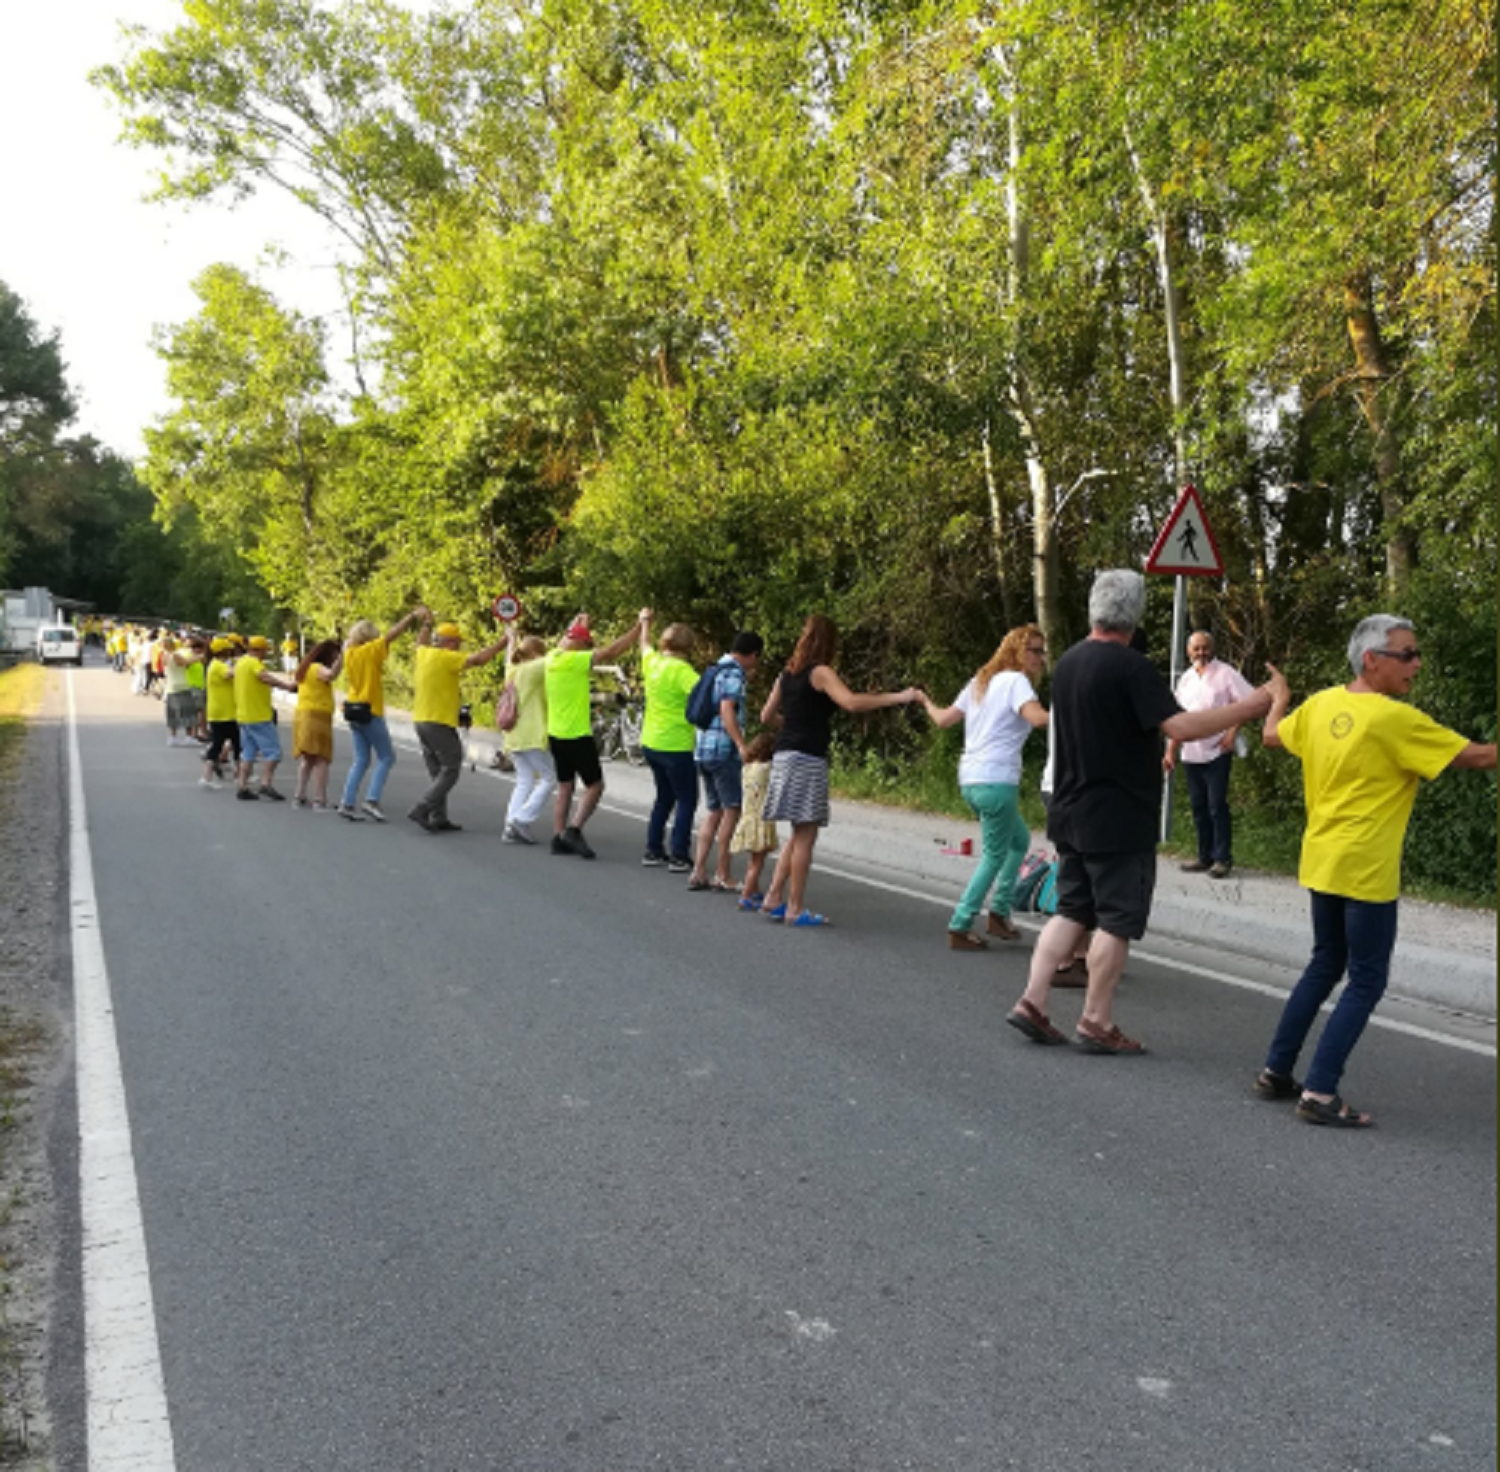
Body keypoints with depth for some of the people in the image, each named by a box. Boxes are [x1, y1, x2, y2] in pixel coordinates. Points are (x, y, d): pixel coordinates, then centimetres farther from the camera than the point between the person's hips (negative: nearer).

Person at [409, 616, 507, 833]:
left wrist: (427, 624, 46)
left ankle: (438, 819, 13)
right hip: (440, 723, -9)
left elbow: (421, 643, 35)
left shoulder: (424, 654, 10)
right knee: (450, 772, -4)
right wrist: (501, 643, -14)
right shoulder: (446, 658, -13)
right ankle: (421, 810, -11)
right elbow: (478, 659, -22)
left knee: (439, 774, 13)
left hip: (421, 721, 9)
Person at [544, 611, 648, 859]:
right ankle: (574, 830, -8)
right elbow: (612, 651, -20)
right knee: (595, 785, 1)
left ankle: (559, 837, 14)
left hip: (556, 734, 8)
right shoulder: (575, 661, -18)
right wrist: (639, 625, -15)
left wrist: (577, 624, 43)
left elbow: (562, 645, 30)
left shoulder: (552, 657, 5)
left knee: (565, 787, 15)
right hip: (577, 735, -8)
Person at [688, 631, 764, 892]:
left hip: (703, 749, 9)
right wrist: (741, 744, -29)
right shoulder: (734, 673, -10)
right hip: (723, 749, -9)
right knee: (732, 809, -1)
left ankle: (699, 872, 9)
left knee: (714, 811, 13)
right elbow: (727, 709, -23)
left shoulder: (718, 669, 18)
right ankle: (722, 874, 2)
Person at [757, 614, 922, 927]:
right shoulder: (821, 673, -8)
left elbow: (766, 717, 21)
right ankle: (795, 909, 0)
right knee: (805, 836, -3)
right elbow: (852, 702, -24)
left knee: (799, 836, 16)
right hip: (807, 760, -8)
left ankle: (773, 898, 15)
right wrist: (898, 697, -21)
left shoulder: (787, 674, 15)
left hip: (785, 757, 8)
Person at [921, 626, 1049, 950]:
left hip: (970, 780, 9)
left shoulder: (980, 682, 18)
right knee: (994, 856, 3)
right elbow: (1038, 718, -26)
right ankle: (960, 928, 6)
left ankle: (999, 912, 21)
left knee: (1020, 840, 24)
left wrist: (926, 703, 38)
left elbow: (943, 719, 20)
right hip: (996, 780, -9)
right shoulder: (1015, 681, -8)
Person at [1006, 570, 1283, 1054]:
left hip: (1072, 814, 8)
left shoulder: (1067, 663, 9)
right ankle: (1096, 1023, 8)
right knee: (1117, 920, 2)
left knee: (1071, 910, 15)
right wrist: (1253, 704, -19)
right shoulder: (1130, 666, -16)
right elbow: (1181, 727, -25)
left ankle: (1032, 1002, 11)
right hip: (1119, 820, -7)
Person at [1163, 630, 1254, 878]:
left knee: (1217, 806, -5)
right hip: (1191, 753, 6)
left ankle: (1222, 859, 2)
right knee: (1198, 806, 9)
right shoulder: (1185, 678, 14)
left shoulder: (1225, 673, -4)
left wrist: (1232, 732, -16)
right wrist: (1171, 751, 14)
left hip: (1216, 752, -6)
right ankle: (1205, 857, 17)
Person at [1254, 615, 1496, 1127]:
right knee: (1366, 982, 2)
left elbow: (1272, 736, 21)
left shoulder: (1320, 704, 2)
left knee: (1324, 966, 20)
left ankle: (1276, 1071, 23)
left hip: (1320, 865, 8)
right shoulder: (1395, 719, -18)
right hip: (1365, 871, -8)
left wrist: (1278, 700, 39)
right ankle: (1320, 1093, -2)